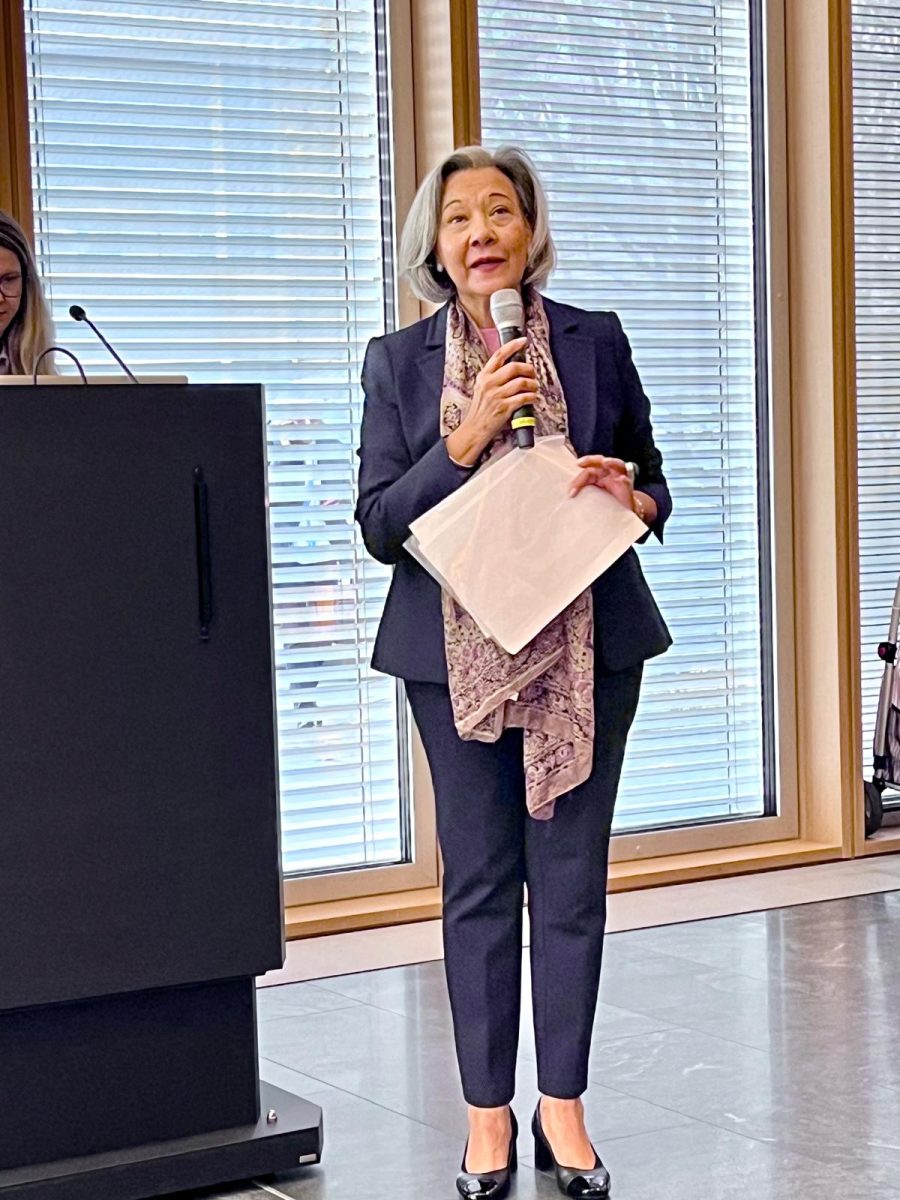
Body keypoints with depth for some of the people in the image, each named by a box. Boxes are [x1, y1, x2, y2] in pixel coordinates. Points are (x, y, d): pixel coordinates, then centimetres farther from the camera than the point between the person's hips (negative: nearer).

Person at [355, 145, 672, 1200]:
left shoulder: (596, 341, 5)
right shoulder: (397, 362, 3)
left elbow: (650, 479, 13)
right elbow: (378, 526, -2)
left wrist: (634, 502, -11)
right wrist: (469, 434, -15)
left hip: (588, 645, 1)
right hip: (458, 653, 0)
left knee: (571, 876, 5)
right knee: (478, 881, 5)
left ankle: (562, 1106, 17)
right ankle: (487, 1113, 16)